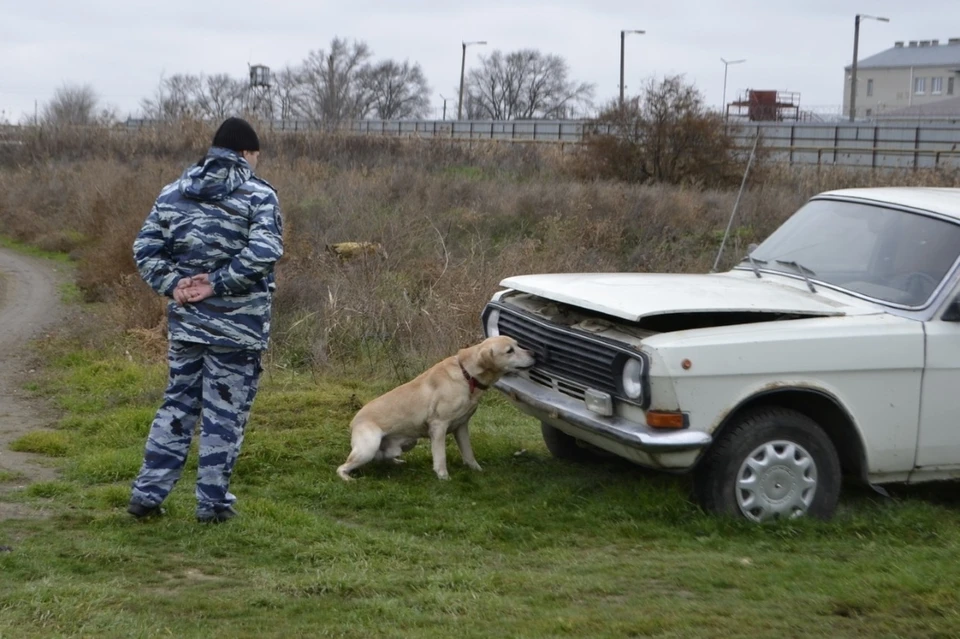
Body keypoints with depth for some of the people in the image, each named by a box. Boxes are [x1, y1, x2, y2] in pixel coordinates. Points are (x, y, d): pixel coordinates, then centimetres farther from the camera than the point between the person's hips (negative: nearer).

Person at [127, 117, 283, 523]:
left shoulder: (172, 193, 9)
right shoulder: (259, 196, -7)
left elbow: (145, 249, 4)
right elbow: (264, 251, -21)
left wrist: (173, 285, -3)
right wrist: (218, 284, -16)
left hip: (185, 322, 5)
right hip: (237, 326, -5)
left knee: (177, 404, 16)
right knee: (225, 413, 5)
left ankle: (147, 493, 16)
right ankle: (213, 502, 10)